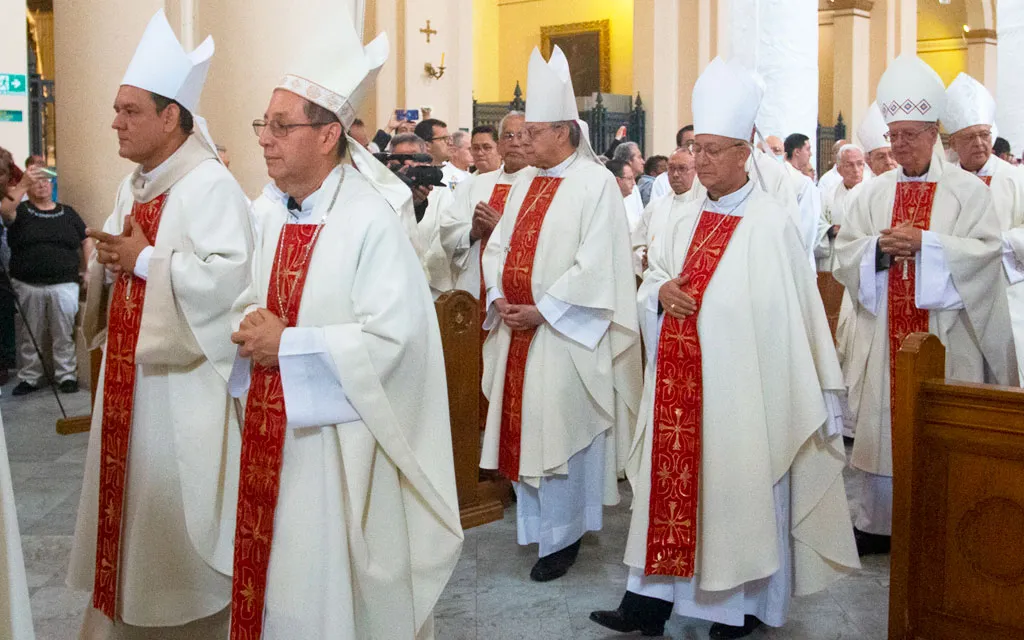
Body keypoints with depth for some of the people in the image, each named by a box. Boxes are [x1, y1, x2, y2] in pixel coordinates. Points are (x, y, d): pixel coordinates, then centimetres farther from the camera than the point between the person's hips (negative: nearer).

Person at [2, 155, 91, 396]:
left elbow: (86, 241, 14)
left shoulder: (67, 213, 11)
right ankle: (30, 378, 19)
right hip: (27, 286, 0)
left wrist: (88, 271, 3)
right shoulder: (21, 211, 5)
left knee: (64, 335, 3)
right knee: (30, 336, 8)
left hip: (64, 285, 0)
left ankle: (67, 376, 13)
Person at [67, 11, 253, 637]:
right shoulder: (133, 187, 12)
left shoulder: (211, 186, -16)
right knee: (128, 487, 16)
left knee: (175, 500, 2)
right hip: (130, 368, 9)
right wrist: (108, 258, -3)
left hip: (182, 378, -9)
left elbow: (232, 274, -27)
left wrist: (145, 261, -20)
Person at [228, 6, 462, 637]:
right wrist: (252, 328, -5)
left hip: (340, 438, -7)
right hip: (274, 426, 7)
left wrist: (288, 343, -18)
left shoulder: (372, 221, -17)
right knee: (277, 571, 17)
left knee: (332, 587, 7)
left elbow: (393, 336, -22)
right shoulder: (276, 219, 7)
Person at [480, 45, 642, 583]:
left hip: (564, 334, -7)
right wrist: (500, 298, -4)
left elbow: (596, 266, -16)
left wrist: (541, 310, -16)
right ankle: (533, 521, 26)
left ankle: (561, 536, 13)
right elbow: (498, 246, 14)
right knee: (523, 426, 11)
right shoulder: (524, 184, 14)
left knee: (559, 430, -2)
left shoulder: (595, 184, -9)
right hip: (518, 330, 7)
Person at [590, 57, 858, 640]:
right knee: (672, 476, 7)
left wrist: (815, 396, -10)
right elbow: (654, 274, 19)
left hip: (740, 384, -6)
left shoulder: (771, 223, -9)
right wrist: (661, 289, -6)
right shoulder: (688, 219, 11)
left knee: (738, 483, 5)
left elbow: (791, 313, -10)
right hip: (680, 379, 6)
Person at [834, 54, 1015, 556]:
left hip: (944, 335, -3)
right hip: (884, 334, 3)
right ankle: (875, 523, 16)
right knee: (880, 421, 5)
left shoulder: (966, 189, 1)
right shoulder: (874, 193, 10)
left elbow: (985, 251, -8)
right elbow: (844, 254, 6)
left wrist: (924, 242, -17)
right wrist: (879, 246, -13)